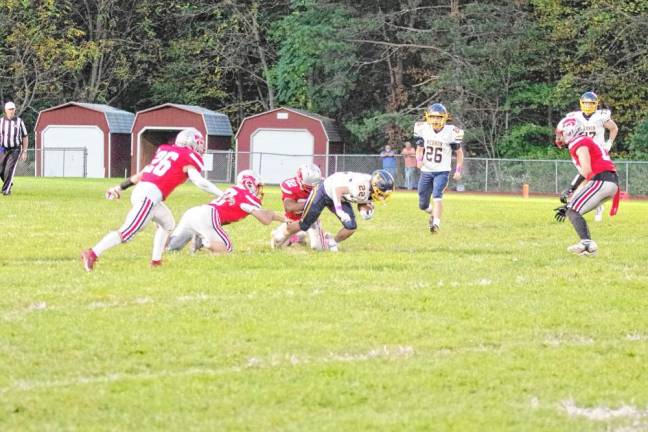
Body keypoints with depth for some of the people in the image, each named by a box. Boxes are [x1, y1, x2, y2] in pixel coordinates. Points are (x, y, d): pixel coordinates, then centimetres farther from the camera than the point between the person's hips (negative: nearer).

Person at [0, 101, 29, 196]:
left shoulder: (19, 121, -5)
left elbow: (25, 137, 1)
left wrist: (24, 152, -3)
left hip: (15, 150, -3)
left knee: (9, 169, -18)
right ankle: (9, 184, 34)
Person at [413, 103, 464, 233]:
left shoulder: (451, 132, -11)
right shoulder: (423, 129, -3)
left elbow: (459, 152, 0)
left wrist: (458, 170, -6)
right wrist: (419, 160, -10)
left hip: (442, 172, -4)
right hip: (426, 171, 4)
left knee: (437, 197, -26)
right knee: (423, 205, 9)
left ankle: (436, 223, -27)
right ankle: (434, 213, 40)